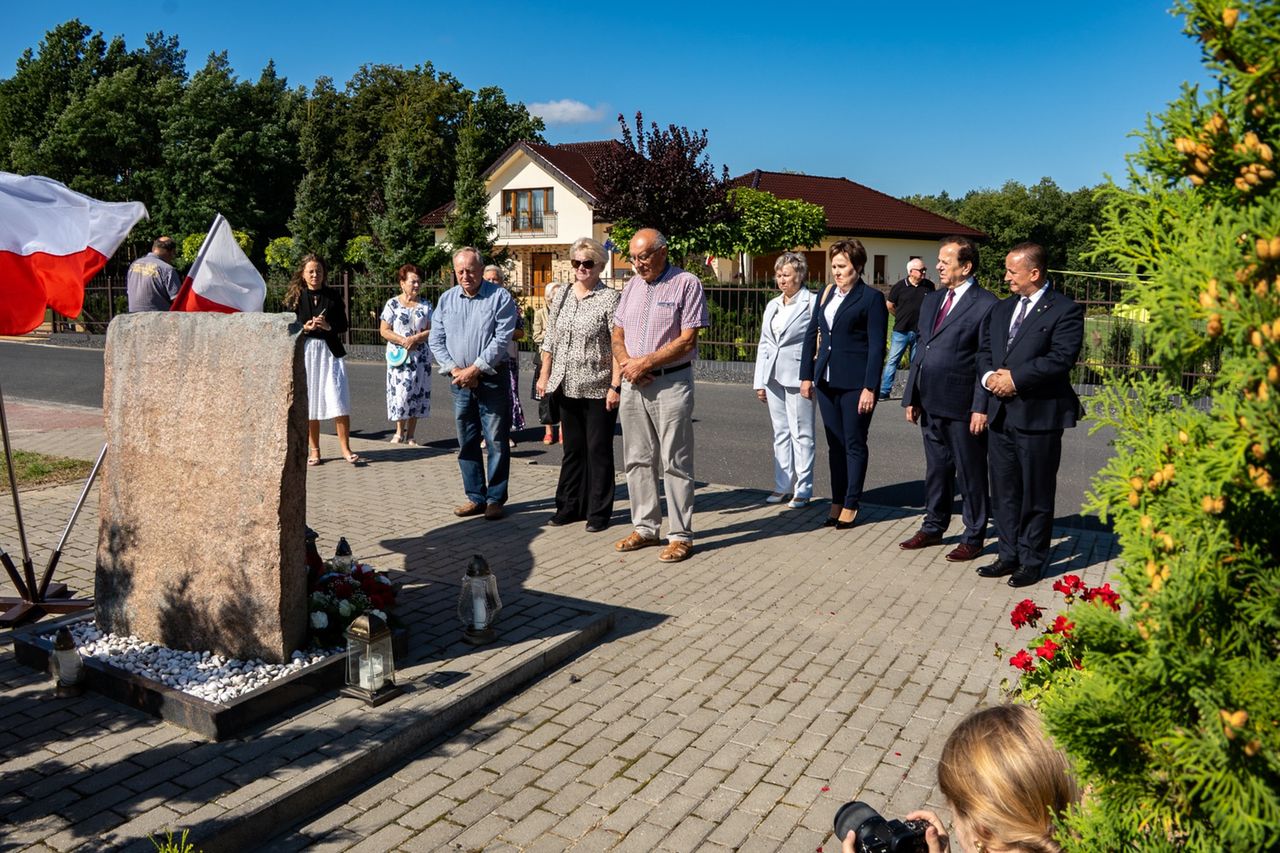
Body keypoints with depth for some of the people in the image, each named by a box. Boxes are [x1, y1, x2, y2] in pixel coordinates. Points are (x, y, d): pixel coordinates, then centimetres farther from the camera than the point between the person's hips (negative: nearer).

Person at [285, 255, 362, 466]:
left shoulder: (333, 296, 6)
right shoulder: (295, 297, 4)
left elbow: (343, 325, 5)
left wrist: (328, 326, -14)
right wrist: (304, 328, -14)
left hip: (330, 351, 0)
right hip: (305, 352, 0)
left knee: (339, 401, -7)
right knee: (309, 403, 4)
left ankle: (345, 448, -1)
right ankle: (314, 450, 14)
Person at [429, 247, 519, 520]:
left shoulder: (500, 297, -6)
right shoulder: (446, 299, 9)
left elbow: (501, 340, -13)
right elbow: (435, 339, 8)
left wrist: (474, 369, -15)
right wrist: (454, 370, -6)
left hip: (492, 379, -5)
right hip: (459, 382, 5)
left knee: (496, 442, 0)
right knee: (467, 443, 10)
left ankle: (495, 499, 9)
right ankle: (475, 497, 19)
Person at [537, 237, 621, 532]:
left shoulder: (610, 298, -7)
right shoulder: (561, 295, 10)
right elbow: (550, 340, 15)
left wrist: (615, 386, -16)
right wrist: (544, 375, 10)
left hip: (598, 389, -5)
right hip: (567, 386, 5)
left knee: (598, 450, 3)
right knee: (572, 448, 14)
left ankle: (599, 512, 13)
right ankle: (569, 506, 24)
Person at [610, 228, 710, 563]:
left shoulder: (687, 284, -6)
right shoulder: (632, 285, 14)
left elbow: (687, 340, -12)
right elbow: (617, 334, 16)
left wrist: (644, 362, -14)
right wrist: (626, 362, -5)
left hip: (671, 383, -6)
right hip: (633, 384, 6)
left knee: (675, 463, -2)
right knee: (638, 460, 10)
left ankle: (681, 536, 6)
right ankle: (645, 528, 22)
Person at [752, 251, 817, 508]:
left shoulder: (812, 303, -6)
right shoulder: (772, 305, 14)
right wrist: (759, 381, 13)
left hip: (798, 377, -6)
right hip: (774, 377, 6)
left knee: (801, 434, 0)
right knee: (781, 433, 12)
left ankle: (803, 489, 8)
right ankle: (782, 486, 21)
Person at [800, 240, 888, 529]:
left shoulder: (872, 298, -7)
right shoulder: (827, 293, 11)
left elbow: (877, 346, -10)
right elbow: (812, 334, 14)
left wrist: (870, 388, -15)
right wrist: (807, 375, 9)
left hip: (855, 382, -6)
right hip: (826, 380, 6)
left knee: (854, 444, 4)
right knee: (835, 444, 12)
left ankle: (850, 506, 14)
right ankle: (837, 503, 20)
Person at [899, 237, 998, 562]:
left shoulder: (986, 305, -10)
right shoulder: (931, 301, 13)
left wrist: (981, 407, -17)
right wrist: (912, 396, 13)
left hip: (963, 406, -7)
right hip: (931, 404, 7)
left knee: (971, 474, 6)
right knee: (936, 469, 18)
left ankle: (973, 537, 19)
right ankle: (933, 528, 32)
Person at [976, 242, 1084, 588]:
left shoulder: (1065, 310, -8)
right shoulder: (1001, 309, 15)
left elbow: (1061, 358, -17)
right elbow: (984, 349, 16)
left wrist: (1015, 378, -17)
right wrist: (989, 375, -5)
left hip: (1039, 415, -7)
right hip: (1001, 413, 7)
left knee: (1036, 494, 4)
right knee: (1004, 491, 13)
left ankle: (1032, 561, 16)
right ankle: (1009, 555, 24)